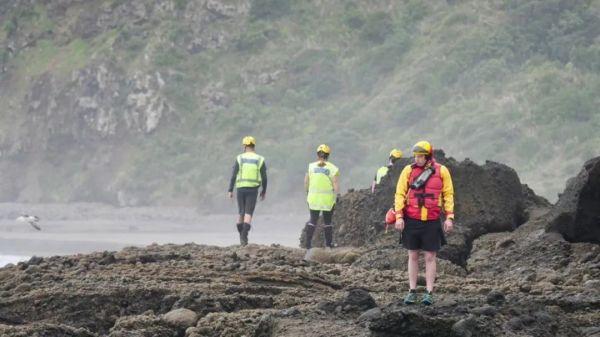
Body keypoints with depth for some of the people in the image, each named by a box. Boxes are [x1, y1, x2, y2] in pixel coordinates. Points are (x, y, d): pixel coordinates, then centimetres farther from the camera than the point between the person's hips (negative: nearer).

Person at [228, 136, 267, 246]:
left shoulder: (240, 158, -1)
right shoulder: (260, 160, 1)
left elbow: (233, 176, -4)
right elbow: (264, 178, 1)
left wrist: (230, 190, 1)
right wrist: (264, 191, 14)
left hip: (241, 189, 1)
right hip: (253, 190, -1)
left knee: (241, 212, 16)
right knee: (248, 214, -4)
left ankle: (241, 236, 22)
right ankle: (244, 237, -20)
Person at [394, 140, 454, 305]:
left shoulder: (441, 171, -1)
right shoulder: (408, 170, 0)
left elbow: (448, 194, 3)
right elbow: (400, 193, 1)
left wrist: (449, 217, -3)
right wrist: (399, 216, -7)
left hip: (431, 221, -1)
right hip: (411, 220, 1)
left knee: (430, 257, 2)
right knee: (413, 256, 7)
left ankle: (429, 293, 6)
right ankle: (412, 291, 13)